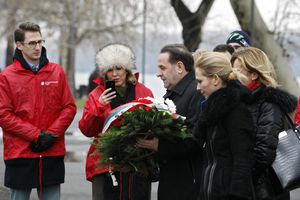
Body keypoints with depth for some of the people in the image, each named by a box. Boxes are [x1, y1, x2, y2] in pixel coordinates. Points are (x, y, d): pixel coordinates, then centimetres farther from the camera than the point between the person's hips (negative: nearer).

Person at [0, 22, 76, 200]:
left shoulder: (57, 72, 7)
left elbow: (69, 107, 6)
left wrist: (52, 134, -8)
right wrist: (36, 135, -12)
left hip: (53, 153, 2)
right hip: (19, 153, -2)